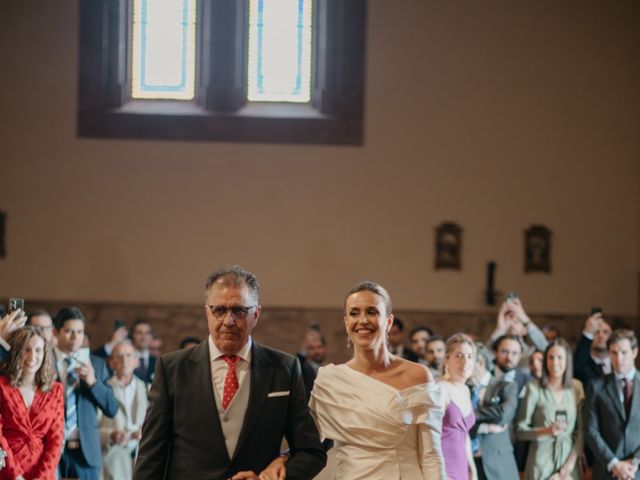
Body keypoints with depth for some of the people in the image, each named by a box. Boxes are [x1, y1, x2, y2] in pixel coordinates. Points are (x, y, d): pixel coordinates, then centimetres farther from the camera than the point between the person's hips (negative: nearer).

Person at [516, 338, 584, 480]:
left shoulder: (577, 387, 6)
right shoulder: (534, 388, -4)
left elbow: (582, 429, 6)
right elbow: (520, 430, -3)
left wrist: (571, 462, -4)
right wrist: (546, 431, -19)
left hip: (568, 458, 3)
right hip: (541, 460, -3)